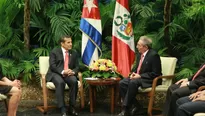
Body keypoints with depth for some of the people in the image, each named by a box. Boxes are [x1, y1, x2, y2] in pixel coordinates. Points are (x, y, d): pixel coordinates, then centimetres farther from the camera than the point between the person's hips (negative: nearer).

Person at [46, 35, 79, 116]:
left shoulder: (74, 53, 14)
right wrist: (62, 72, -25)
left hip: (69, 74, 3)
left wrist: (73, 72, -14)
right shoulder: (54, 52, 2)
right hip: (55, 73, -3)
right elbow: (52, 66, -9)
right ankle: (63, 109, -35)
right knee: (60, 82, -37)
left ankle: (72, 107, -21)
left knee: (74, 81, -31)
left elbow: (77, 67, 10)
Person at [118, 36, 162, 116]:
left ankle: (126, 109, -26)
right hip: (138, 77, 8)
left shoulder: (154, 55, -15)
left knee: (133, 82, -35)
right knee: (122, 83, -14)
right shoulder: (139, 54, 9)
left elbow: (155, 73, -18)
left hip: (150, 80, -8)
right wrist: (133, 73, -2)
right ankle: (136, 106, -9)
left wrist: (140, 76, -21)